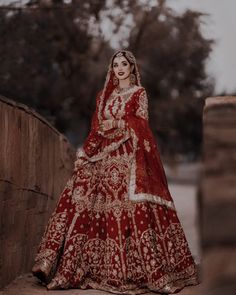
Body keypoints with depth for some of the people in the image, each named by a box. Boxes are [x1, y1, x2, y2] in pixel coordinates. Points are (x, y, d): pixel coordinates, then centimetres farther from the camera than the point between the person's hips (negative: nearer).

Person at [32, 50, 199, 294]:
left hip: (129, 157, -5)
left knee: (131, 204, -16)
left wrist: (118, 124, -12)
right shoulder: (105, 95, 22)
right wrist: (85, 152, 7)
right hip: (104, 157, 5)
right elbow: (96, 127, 17)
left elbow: (141, 124, -1)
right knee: (83, 198, -7)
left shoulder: (139, 93, 10)